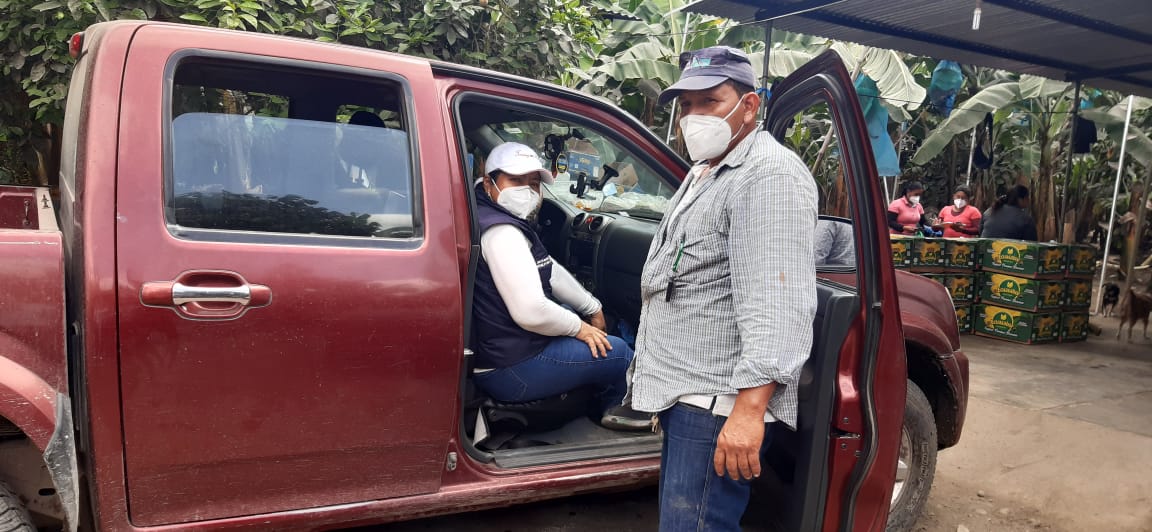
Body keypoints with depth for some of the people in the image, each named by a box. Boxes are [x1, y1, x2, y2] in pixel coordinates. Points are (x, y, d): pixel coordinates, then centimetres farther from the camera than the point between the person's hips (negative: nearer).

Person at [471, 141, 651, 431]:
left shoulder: (511, 222, 9)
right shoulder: (500, 232, -24)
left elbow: (550, 270, 19)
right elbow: (530, 312, -31)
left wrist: (592, 308, 19)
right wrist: (579, 327, -14)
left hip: (504, 346, 11)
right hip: (506, 371, -11)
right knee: (617, 352, -2)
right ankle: (617, 407, 31)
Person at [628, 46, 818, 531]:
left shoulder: (769, 176, -16)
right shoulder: (705, 172, 18)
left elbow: (776, 304, -26)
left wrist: (749, 408, -31)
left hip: (721, 401, -10)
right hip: (686, 390, 11)